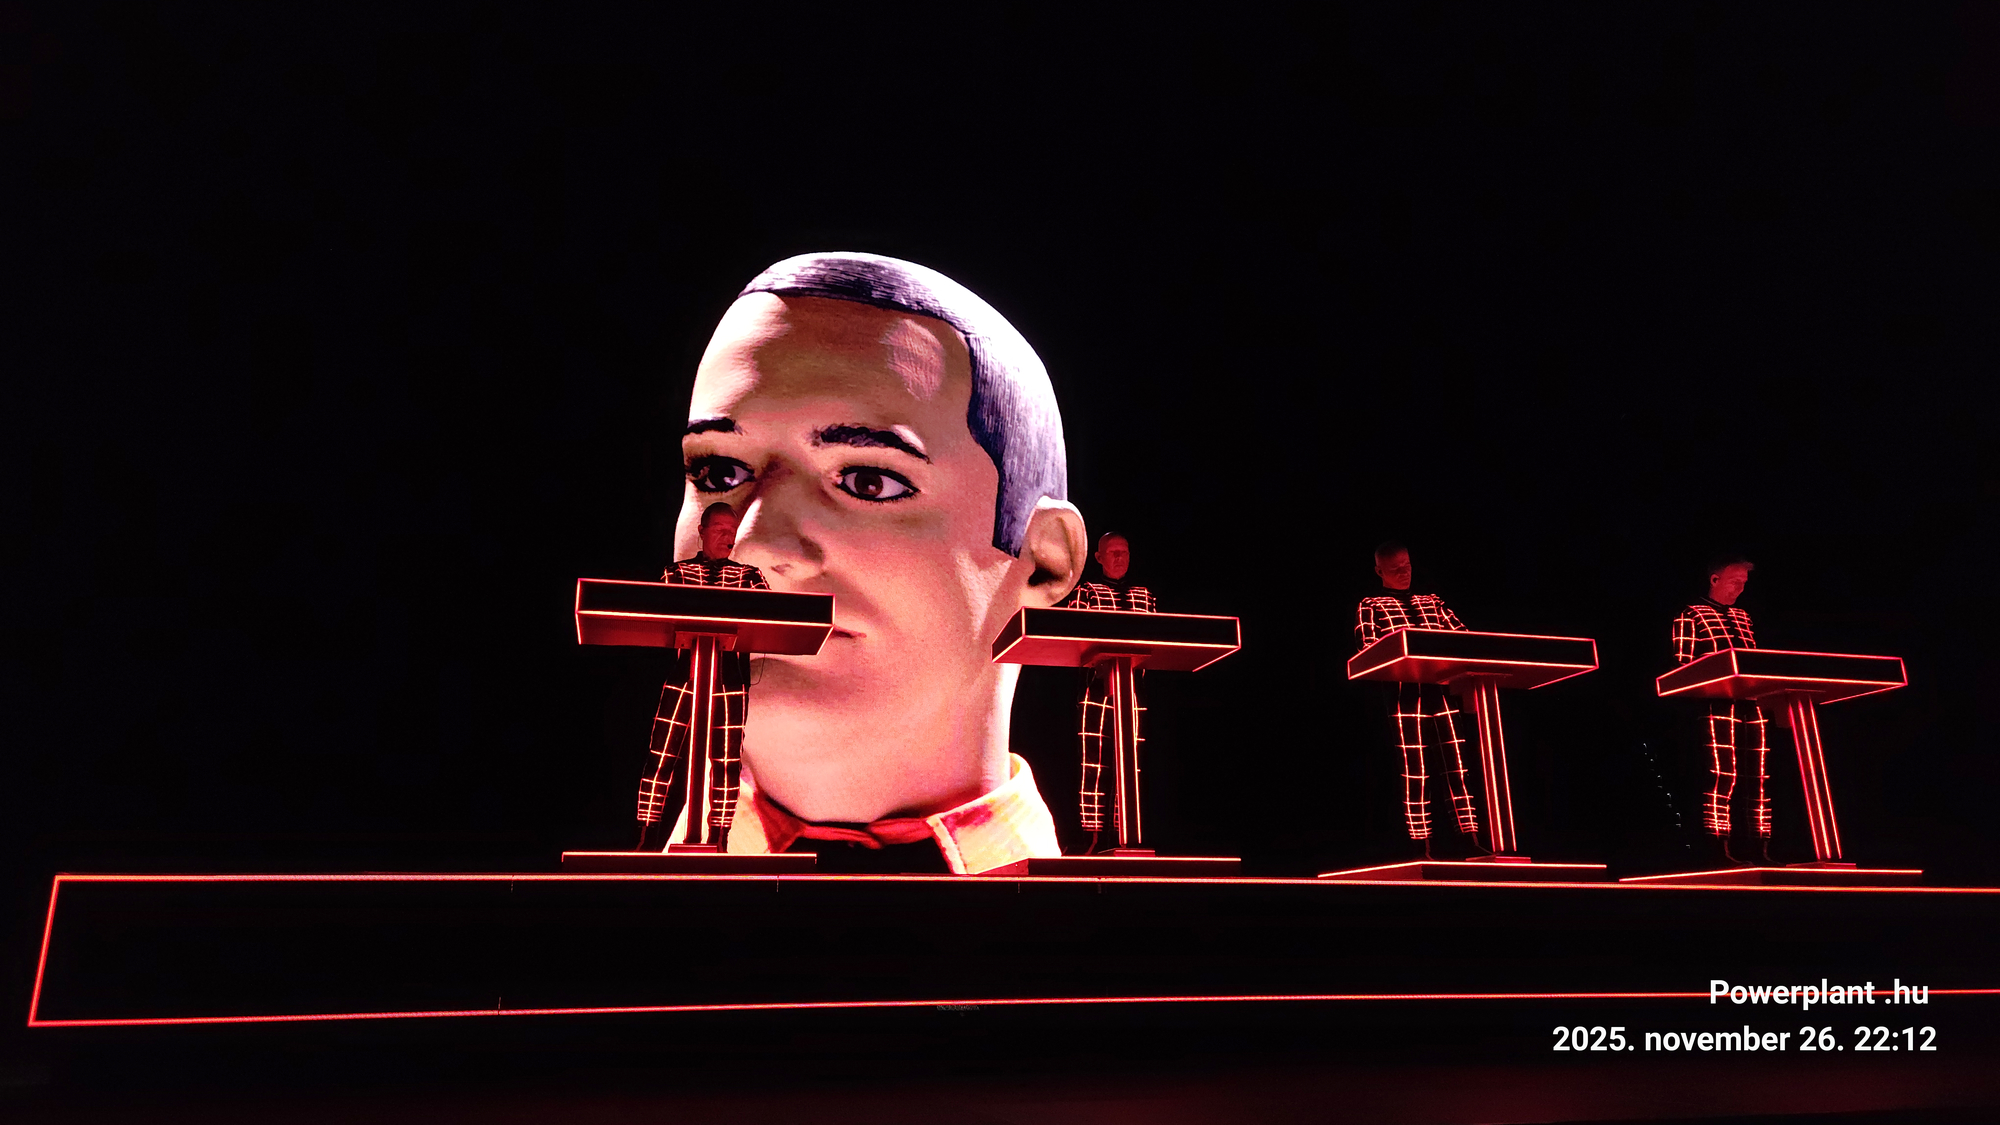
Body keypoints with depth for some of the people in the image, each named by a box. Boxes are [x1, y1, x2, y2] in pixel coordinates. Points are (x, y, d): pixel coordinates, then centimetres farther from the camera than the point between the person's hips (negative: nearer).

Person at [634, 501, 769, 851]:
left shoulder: (749, 577, 11)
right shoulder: (676, 572, 11)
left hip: (730, 681, 1)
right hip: (682, 676, 0)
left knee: (728, 763, 1)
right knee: (661, 758, -3)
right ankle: (648, 841, 6)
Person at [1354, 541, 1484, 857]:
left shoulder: (1431, 601, 23)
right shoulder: (1370, 605, 10)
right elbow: (1366, 647, -4)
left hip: (1440, 688, 4)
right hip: (1403, 692, -4)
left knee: (1457, 765, -1)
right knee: (1415, 771, -5)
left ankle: (1471, 841, 1)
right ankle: (1422, 848, -2)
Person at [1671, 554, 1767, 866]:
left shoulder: (1742, 616, 23)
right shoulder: (1692, 615, 3)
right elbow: (1683, 663, -3)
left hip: (1752, 700, 7)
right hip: (1719, 702, -7)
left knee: (1762, 775, 4)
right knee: (1723, 774, -11)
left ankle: (1762, 847, 9)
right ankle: (1721, 848, -8)